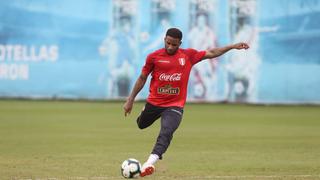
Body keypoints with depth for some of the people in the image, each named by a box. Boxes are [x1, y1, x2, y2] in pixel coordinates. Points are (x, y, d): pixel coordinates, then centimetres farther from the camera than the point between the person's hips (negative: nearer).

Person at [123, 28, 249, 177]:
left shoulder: (188, 55, 0)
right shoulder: (154, 57, -3)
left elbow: (211, 53, 10)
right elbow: (142, 78, 6)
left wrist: (233, 46, 5)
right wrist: (130, 100, 6)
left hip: (175, 105, -2)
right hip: (154, 102, 2)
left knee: (166, 133, -24)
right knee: (141, 125, 22)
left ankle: (150, 162, -35)